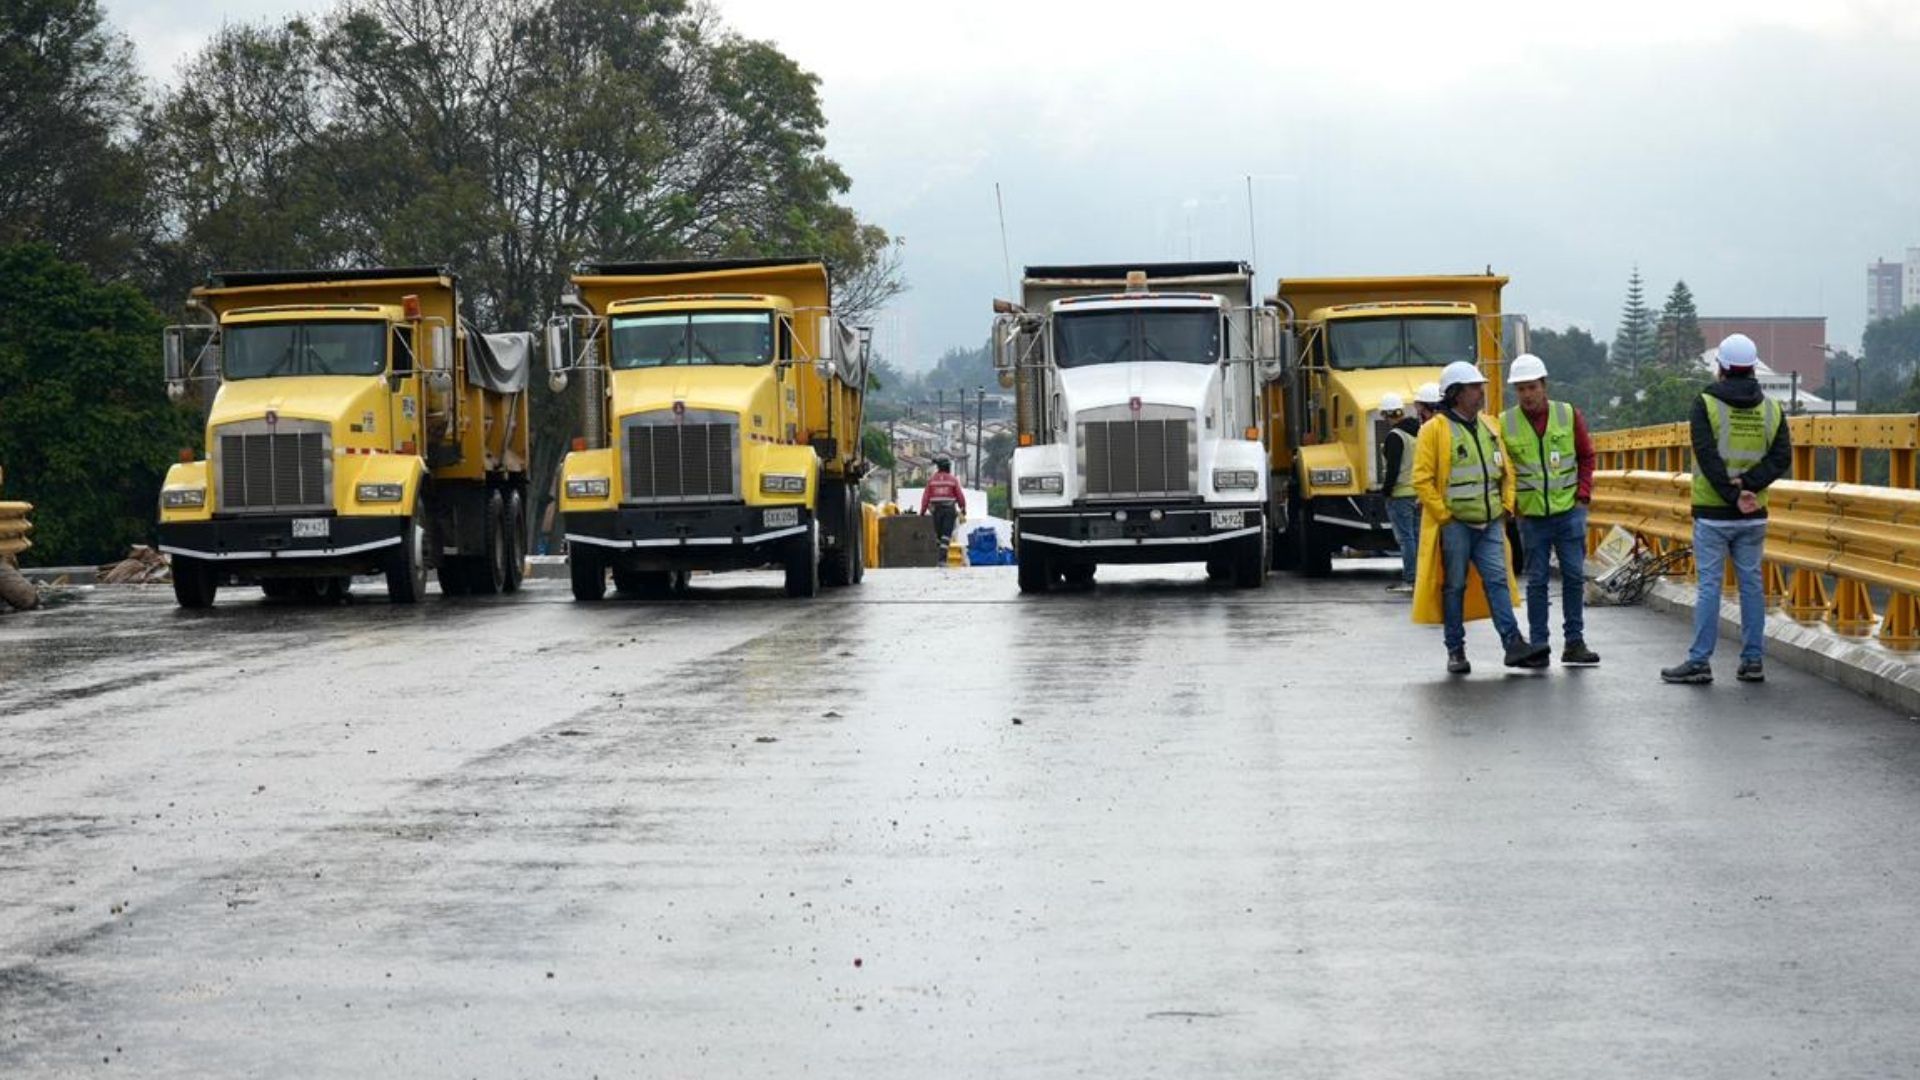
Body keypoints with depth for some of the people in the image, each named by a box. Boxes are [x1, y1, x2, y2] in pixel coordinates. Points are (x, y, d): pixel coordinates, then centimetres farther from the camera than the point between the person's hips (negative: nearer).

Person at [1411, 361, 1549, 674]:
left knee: (1497, 580, -3)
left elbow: (1506, 472, 20)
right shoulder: (1435, 430, -7)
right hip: (1455, 525, -5)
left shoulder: (1488, 426, 13)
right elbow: (1422, 479, -10)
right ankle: (1455, 651, 10)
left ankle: (1513, 644, -9)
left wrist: (1506, 505, 9)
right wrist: (1443, 515, -12)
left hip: (1490, 523, 5)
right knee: (1454, 586, 3)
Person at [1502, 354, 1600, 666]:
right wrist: (1510, 503, -3)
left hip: (1569, 511, 1)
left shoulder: (1568, 415, 1)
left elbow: (1586, 456, 8)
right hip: (1531, 515, -1)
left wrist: (1583, 494, 0)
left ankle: (1574, 642, 8)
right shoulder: (1505, 424, -3)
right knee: (1537, 581, 4)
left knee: (1574, 576, 1)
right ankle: (1537, 646, 10)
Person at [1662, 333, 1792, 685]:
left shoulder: (1706, 405, -7)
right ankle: (1753, 660, 10)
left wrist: (1733, 494, -14)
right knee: (1751, 583, 9)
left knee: (1709, 584, -2)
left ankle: (1699, 661, -3)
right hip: (1754, 514, 4)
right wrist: (1747, 484, -11)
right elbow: (1782, 459, -4)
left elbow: (1708, 456, -16)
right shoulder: (1771, 409, 6)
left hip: (1712, 513, -4)